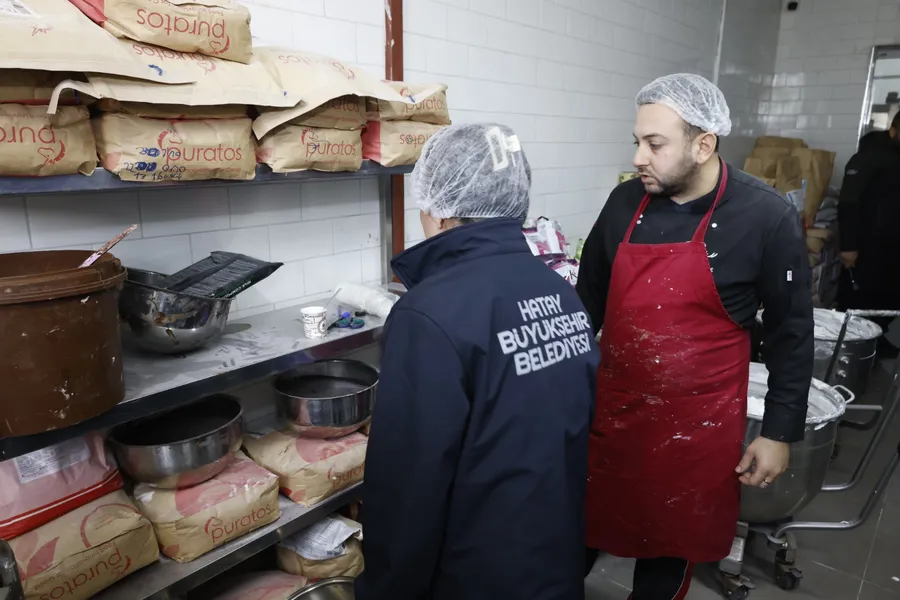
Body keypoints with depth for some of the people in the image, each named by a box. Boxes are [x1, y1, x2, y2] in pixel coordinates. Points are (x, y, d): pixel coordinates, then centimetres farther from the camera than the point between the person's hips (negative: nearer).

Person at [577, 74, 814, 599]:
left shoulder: (766, 217, -12)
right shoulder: (626, 201, -3)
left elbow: (792, 331, -4)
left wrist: (781, 432, -3)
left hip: (697, 425, -2)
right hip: (610, 409, 3)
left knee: (672, 542, 16)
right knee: (581, 528, 15)